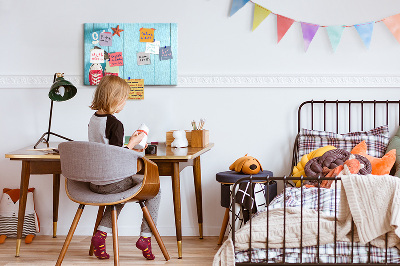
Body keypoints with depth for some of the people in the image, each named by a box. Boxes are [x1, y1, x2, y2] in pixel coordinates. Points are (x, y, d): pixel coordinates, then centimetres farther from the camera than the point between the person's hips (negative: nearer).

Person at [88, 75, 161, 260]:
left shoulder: (93, 120, 6)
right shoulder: (115, 124, -19)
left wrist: (128, 148, 19)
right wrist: (132, 143, -8)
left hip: (94, 182, 8)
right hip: (112, 183, -8)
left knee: (121, 191, 36)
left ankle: (101, 233, 18)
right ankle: (145, 237, 11)